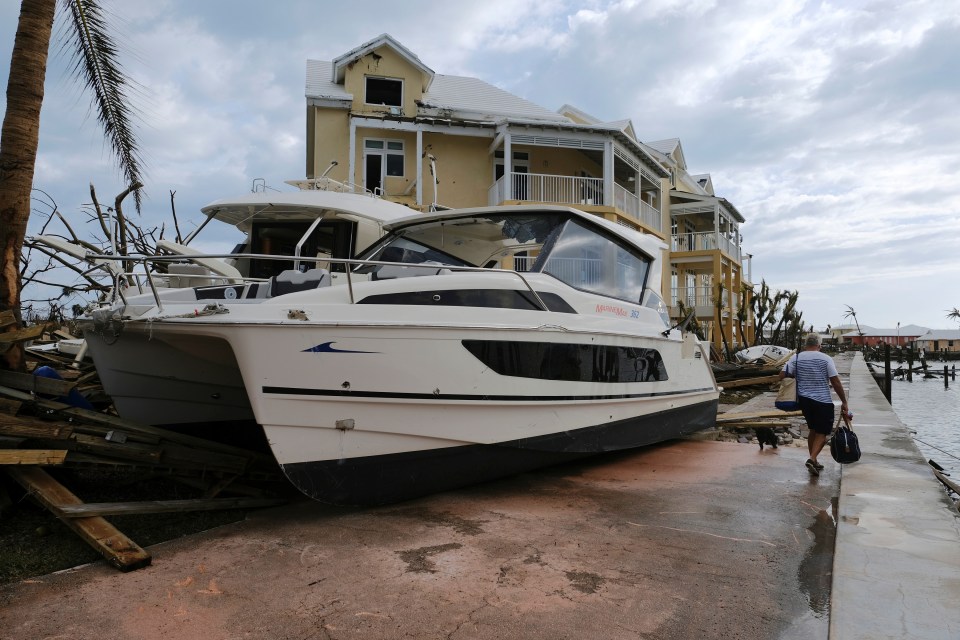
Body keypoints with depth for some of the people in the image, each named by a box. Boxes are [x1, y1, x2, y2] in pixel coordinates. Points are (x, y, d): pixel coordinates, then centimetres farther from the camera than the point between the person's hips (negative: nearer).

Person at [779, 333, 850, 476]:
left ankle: (813, 462, 25)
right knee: (822, 432, 4)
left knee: (813, 430, 19)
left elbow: (782, 375, -6)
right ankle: (812, 459, -14)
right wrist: (844, 402, -1)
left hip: (804, 399, 4)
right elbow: (836, 382, -7)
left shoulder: (796, 358, 2)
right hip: (823, 400, -4)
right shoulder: (826, 359, -4)